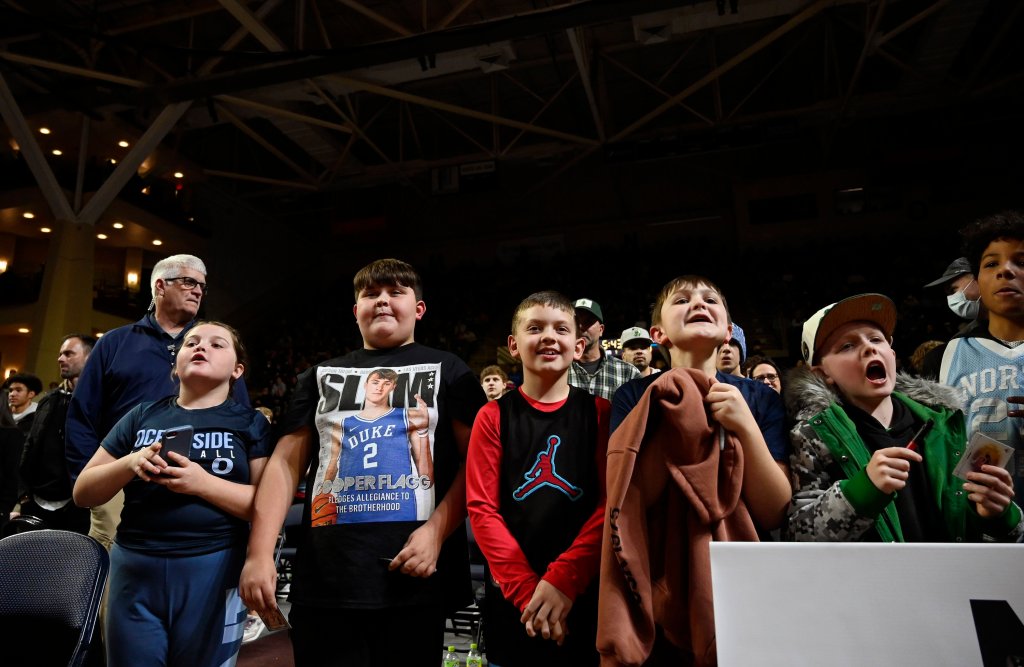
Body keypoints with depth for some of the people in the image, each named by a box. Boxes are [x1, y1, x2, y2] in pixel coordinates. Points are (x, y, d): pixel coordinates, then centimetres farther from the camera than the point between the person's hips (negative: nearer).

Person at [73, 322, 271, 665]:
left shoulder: (251, 423, 1)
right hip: (134, 569, 3)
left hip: (213, 571, -2)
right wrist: (129, 464, -10)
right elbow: (83, 493, 11)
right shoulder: (142, 416, 10)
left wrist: (204, 483, -21)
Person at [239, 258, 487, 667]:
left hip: (415, 578, -2)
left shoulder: (448, 371, 8)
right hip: (325, 580, 2)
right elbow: (285, 464, 10)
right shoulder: (321, 376, 16)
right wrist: (259, 553, -1)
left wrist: (436, 530, -13)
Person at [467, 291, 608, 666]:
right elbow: (482, 508, -5)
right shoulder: (493, 416, 1)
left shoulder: (600, 413, 2)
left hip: (585, 595, 0)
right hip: (511, 599, 0)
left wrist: (563, 579, -16)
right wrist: (526, 589, -14)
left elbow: (611, 503, -6)